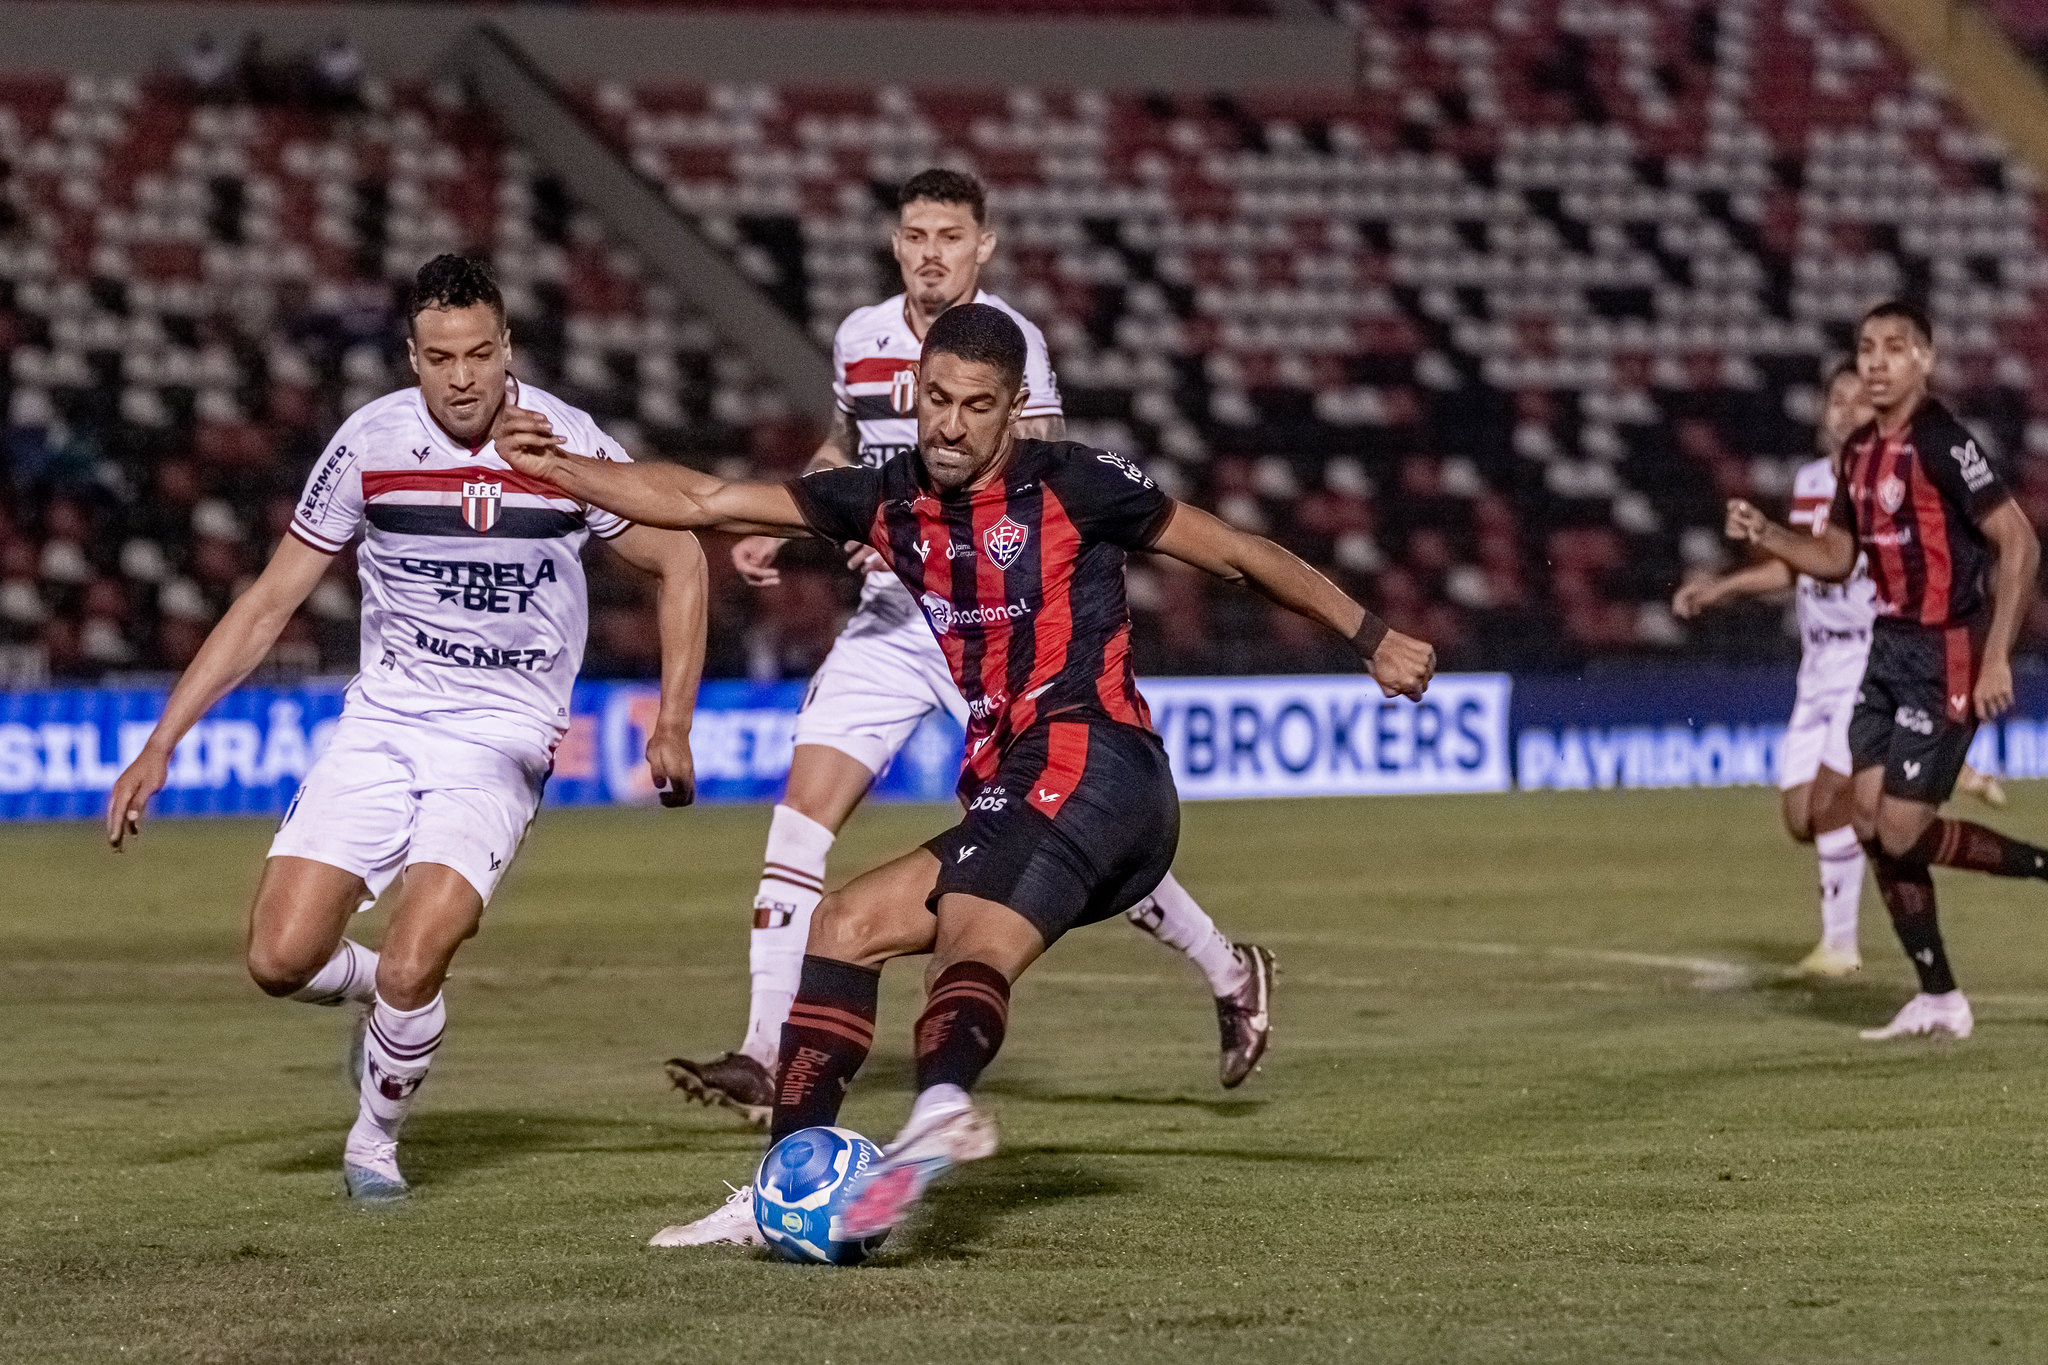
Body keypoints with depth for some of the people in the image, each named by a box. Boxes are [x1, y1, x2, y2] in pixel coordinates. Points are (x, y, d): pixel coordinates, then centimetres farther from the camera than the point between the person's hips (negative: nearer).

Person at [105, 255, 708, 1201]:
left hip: (502, 741, -2)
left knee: (410, 967, -21)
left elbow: (680, 561, 5)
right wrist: (160, 747, -1)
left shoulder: (566, 444, -10)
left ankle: (375, 1140, 8)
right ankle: (383, 997, 25)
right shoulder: (370, 442, -6)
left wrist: (673, 725, -4)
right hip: (382, 723, 2)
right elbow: (270, 601, 3)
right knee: (280, 960, -11)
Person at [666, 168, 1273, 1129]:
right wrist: (778, 527, 14)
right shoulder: (860, 338, 8)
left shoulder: (1008, 342, -12)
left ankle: (1229, 972, 23)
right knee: (803, 810, -9)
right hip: (892, 618, 5)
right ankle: (763, 1059, -9)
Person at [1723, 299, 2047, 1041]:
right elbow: (1837, 556, 20)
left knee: (1901, 834, -11)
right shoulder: (1860, 451, 9)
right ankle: (1938, 999, 12)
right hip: (1888, 649, 8)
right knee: (1871, 825, 4)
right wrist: (1765, 534, 2)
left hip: (1945, 654, -8)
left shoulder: (1941, 444, -17)